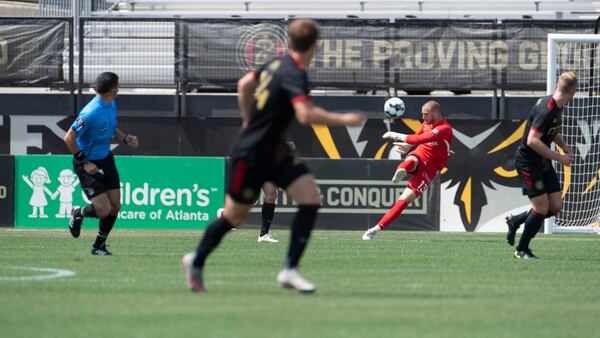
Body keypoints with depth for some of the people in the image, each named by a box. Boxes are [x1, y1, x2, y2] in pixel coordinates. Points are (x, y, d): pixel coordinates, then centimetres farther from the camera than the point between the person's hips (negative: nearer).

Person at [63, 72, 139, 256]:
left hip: (106, 159, 8)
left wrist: (125, 139, -2)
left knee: (115, 206, 5)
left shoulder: (112, 105, 1)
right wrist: (84, 163, -20)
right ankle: (78, 214, 20)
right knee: (104, 209, -13)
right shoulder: (91, 113, -27)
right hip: (88, 163, -8)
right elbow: (69, 138, -24)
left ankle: (99, 246, 23)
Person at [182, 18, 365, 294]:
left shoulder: (278, 63, 3)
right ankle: (196, 261, 30)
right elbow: (305, 114, -37)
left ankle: (290, 270, -7)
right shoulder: (294, 74, -24)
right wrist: (341, 120, -28)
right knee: (234, 217, 6)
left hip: (274, 152, 9)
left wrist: (249, 121, 27)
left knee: (311, 198, -8)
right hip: (251, 155, -9)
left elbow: (244, 84, 17)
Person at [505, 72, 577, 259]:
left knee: (555, 207, 4)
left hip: (543, 163, 9)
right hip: (528, 163, -9)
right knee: (542, 208, -8)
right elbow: (532, 140, -32)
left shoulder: (556, 107, 4)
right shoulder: (546, 110, -26)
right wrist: (559, 157, -27)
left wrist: (564, 147, 5)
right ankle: (522, 249, 9)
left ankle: (515, 221, 24)